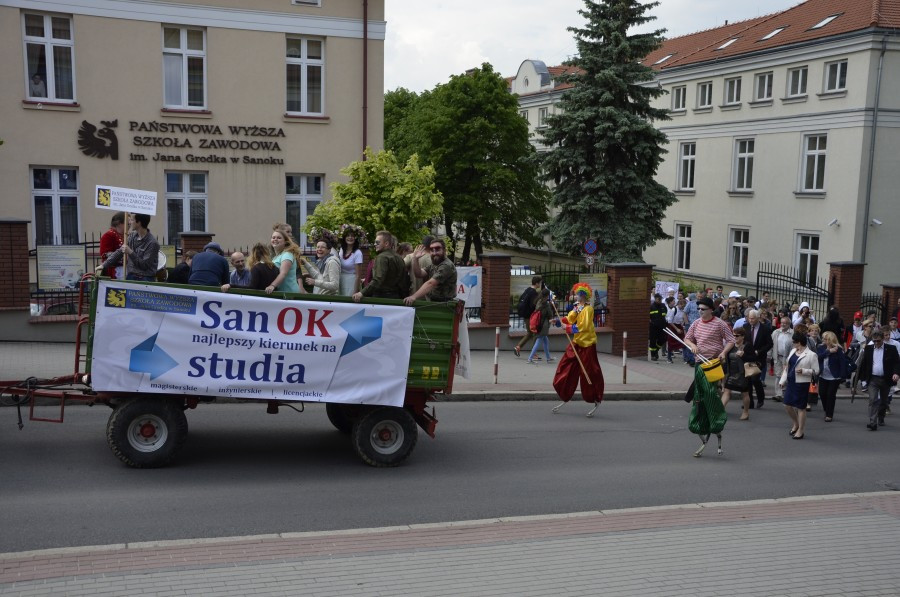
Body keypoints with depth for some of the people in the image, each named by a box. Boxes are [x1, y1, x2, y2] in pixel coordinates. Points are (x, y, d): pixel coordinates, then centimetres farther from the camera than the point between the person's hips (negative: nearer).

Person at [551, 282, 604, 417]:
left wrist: (568, 328, -22)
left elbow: (584, 326, -23)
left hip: (587, 344, -9)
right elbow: (569, 319, 4)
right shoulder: (577, 307, 10)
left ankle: (596, 401, 12)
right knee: (566, 369, 8)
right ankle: (565, 398, 19)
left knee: (589, 373, -2)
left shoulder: (588, 309, -15)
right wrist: (558, 321, -10)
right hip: (576, 342, 9)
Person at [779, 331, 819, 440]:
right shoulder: (793, 351, 9)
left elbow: (816, 371, -10)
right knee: (787, 405, 10)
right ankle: (795, 424, 34)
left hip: (802, 384, -7)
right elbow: (787, 367, 14)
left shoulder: (811, 355, -12)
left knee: (800, 407, 2)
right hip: (790, 382, 7)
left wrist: (803, 371, -23)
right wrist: (783, 380, 11)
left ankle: (801, 430, 15)